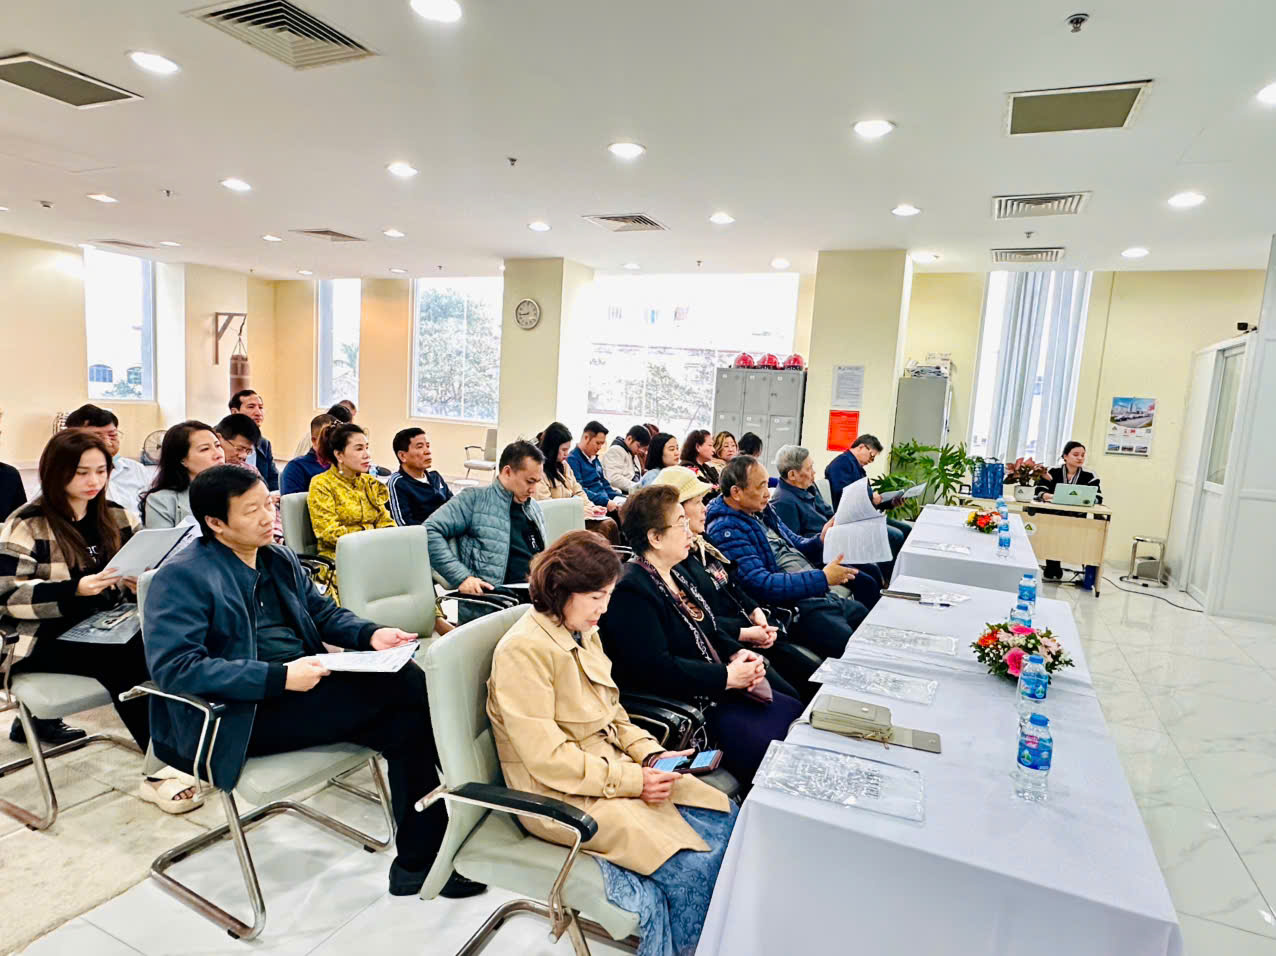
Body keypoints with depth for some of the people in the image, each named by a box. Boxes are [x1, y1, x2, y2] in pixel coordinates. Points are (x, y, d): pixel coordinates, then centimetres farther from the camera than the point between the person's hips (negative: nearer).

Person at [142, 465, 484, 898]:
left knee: (408, 716, -17)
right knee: (403, 687, -22)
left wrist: (369, 634, -2)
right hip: (242, 714, -7)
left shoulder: (279, 559, 13)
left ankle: (417, 861, -6)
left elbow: (324, 612, 20)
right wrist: (279, 677, -28)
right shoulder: (182, 576, -10)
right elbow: (173, 667, -21)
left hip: (303, 689, 7)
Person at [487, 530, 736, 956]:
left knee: (725, 820, -3)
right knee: (693, 866, -17)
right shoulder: (523, 650, -20)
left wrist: (650, 754, -3)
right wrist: (630, 780, -21)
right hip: (561, 795, -8)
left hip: (613, 768, 9)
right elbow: (547, 757, -22)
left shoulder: (584, 633, 7)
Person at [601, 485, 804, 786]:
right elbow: (656, 669, -26)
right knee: (768, 745, -19)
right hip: (683, 704, -9)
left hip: (721, 690, 10)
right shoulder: (630, 591, -19)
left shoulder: (676, 574, 12)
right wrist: (727, 677, -20)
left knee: (797, 714, 3)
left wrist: (738, 653, -2)